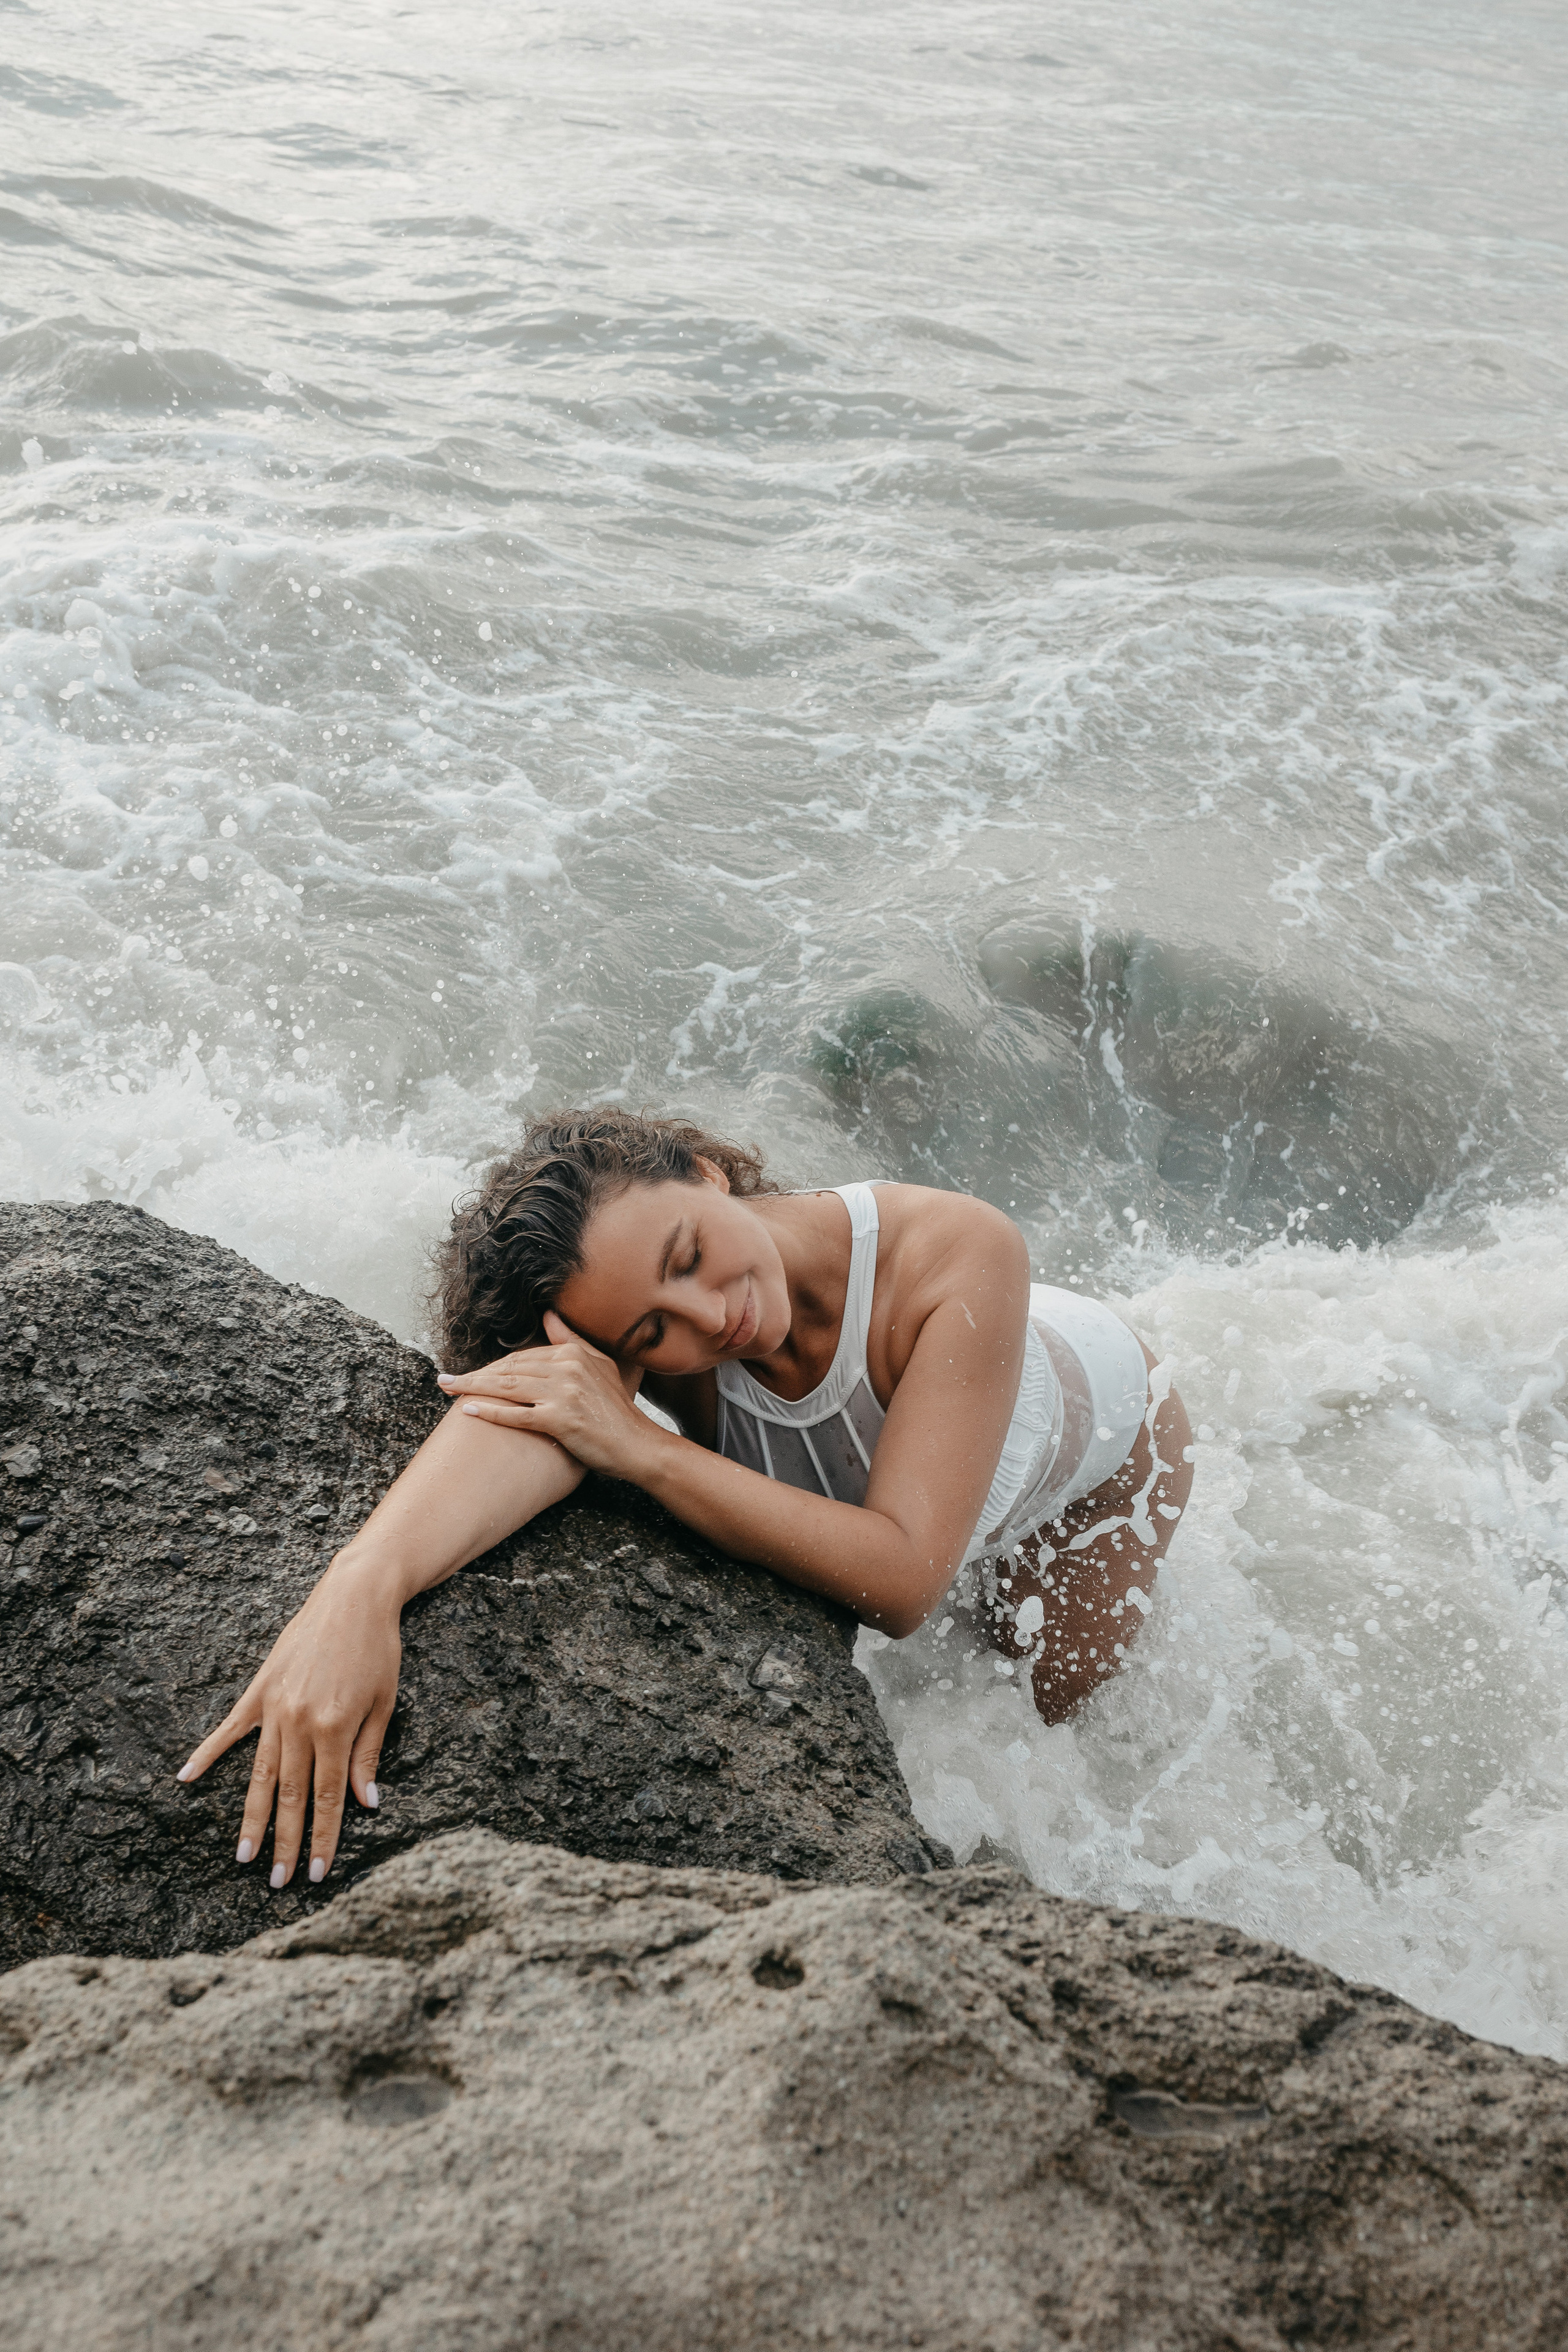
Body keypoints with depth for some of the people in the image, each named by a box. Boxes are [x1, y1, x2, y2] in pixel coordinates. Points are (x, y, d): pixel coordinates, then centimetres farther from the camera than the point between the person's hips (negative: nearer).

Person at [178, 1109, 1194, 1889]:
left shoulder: (961, 1252, -47)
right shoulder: (644, 1332, -40)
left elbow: (903, 1579, -51)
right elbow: (520, 1423, -62)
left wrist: (640, 1445, -54)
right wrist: (359, 1587, -82)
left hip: (1101, 1435, -1)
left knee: (1044, 1716, 14)